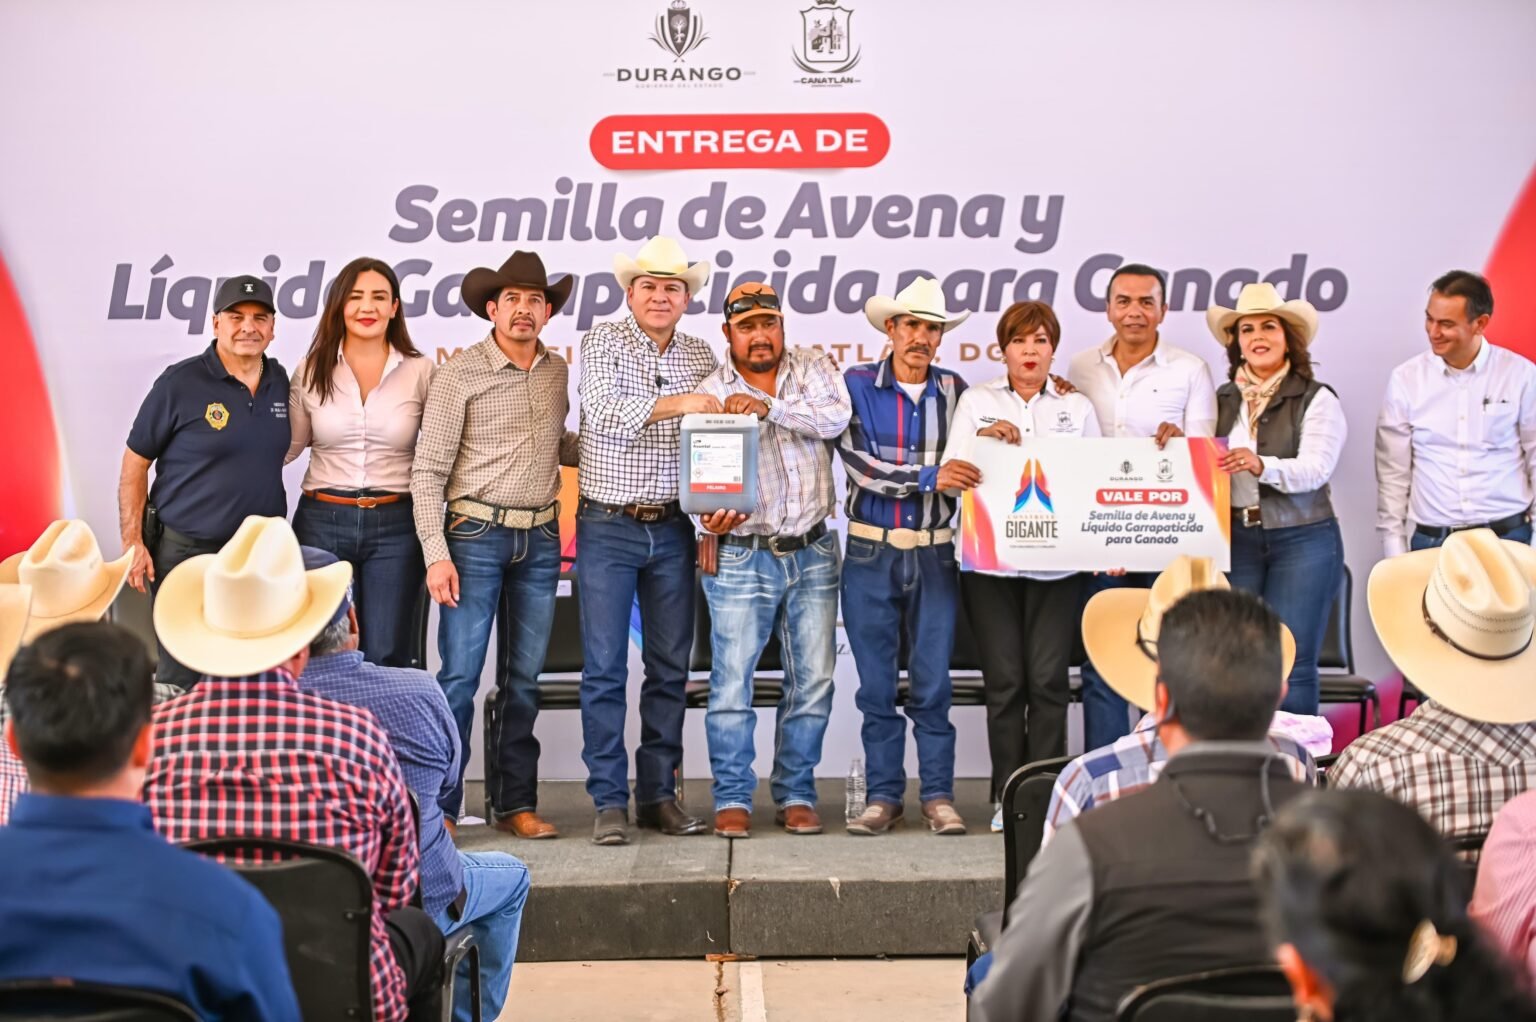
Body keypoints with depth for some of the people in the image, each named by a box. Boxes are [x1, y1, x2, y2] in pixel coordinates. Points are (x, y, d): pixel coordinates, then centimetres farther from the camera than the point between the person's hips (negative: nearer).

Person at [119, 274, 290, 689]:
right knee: (181, 680, 3)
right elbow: (134, 465, -3)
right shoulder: (179, 383, -8)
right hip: (187, 551, -4)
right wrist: (132, 543, -9)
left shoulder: (282, 382, 5)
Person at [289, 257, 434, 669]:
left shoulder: (420, 371, 0)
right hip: (322, 521, 1)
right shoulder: (312, 371, 3)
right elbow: (286, 447, 10)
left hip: (395, 526, -1)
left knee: (387, 658, 4)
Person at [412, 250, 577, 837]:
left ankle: (514, 804, 17)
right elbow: (428, 470, -7)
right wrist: (436, 554, -14)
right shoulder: (459, 374, -5)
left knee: (524, 678, 9)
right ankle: (439, 807, 3)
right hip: (476, 535, -5)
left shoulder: (558, 373, 10)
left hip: (541, 541, 5)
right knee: (460, 675, -6)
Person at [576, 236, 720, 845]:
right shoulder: (602, 343, 0)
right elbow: (601, 410, -17)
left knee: (670, 667, 7)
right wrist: (674, 404, -25)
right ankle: (609, 802, 5)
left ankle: (659, 795, 17)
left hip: (673, 530, 4)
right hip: (607, 527, -3)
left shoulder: (702, 358, 10)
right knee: (604, 668, -3)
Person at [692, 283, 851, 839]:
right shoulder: (711, 393, 1)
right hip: (742, 558, -2)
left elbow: (836, 418, -15)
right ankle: (732, 798, 10)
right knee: (731, 682, -3)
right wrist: (711, 518, -22)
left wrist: (769, 406, -26)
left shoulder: (813, 369, 5)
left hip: (813, 554, 2)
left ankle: (796, 795, 19)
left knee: (813, 682, 6)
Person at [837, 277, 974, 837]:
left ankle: (938, 795, 11)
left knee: (933, 682, 2)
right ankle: (883, 796, 15)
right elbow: (861, 463, -11)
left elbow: (972, 463, 12)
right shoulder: (857, 385, 0)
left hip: (935, 553, 1)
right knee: (876, 683, 5)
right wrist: (930, 477, -21)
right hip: (870, 553, -1)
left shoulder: (955, 390, 7)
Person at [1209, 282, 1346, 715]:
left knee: (1291, 664, -5)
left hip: (1302, 539, -3)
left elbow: (1315, 469, -13)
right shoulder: (1222, 400, 13)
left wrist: (1260, 465, -30)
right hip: (1236, 539, 4)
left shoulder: (1317, 400, -1)